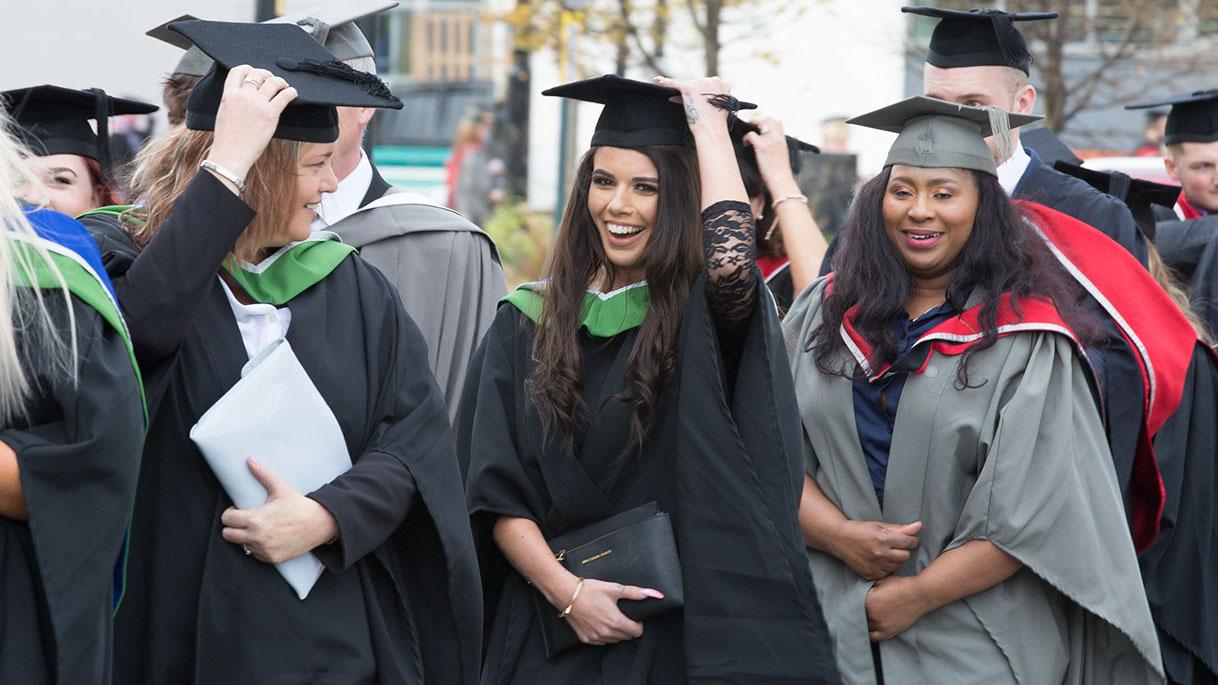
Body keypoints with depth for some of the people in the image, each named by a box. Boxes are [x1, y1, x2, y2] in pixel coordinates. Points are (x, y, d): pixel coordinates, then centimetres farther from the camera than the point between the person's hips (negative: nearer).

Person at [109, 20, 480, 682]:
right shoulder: (136, 272, -3)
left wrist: (328, 516, -18)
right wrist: (227, 162, -26)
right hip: (191, 630, -3)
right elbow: (140, 325, -28)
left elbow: (416, 438, -1)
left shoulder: (354, 287, 7)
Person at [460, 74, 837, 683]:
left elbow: (731, 263, -29)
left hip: (684, 630, -2)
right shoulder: (527, 323, 4)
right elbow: (493, 490, 0)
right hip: (551, 628, 2)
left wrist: (707, 121, -15)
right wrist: (565, 589, -15)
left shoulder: (704, 318, -3)